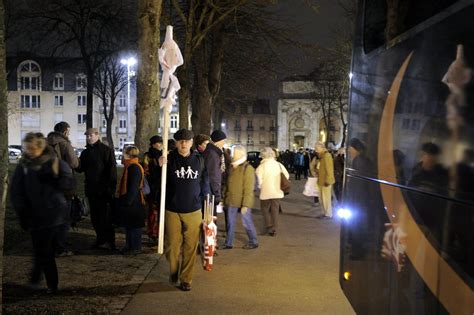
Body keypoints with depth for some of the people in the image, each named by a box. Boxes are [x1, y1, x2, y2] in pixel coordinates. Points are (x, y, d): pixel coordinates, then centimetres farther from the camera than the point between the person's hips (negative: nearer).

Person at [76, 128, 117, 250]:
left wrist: (111, 187, -18)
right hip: (91, 189, 7)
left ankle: (109, 241, -1)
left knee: (105, 216, -6)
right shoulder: (85, 152, 15)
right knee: (95, 217, 11)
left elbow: (112, 170, -10)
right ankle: (100, 239, 20)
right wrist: (77, 163, -9)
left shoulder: (106, 150, -5)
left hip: (103, 190, -7)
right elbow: (80, 169, 14)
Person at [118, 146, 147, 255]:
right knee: (128, 225, 17)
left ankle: (136, 248, 10)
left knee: (134, 226, 0)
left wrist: (127, 201, -22)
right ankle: (129, 246, 28)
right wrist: (124, 200, 20)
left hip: (133, 203, -10)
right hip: (129, 201, 10)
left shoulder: (134, 168, -20)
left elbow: (133, 188, -23)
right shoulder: (130, 167, 12)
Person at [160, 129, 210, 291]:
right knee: (172, 246, 8)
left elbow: (204, 184, 8)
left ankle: (186, 279, 22)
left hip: (193, 212, 1)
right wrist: (161, 167, -24)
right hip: (172, 211, -1)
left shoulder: (199, 160, 2)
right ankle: (173, 272, 34)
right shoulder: (169, 159, -5)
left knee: (190, 247, 7)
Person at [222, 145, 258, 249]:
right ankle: (228, 243, 21)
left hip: (244, 201, -7)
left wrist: (245, 204, -19)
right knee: (230, 223, 11)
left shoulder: (248, 168, -13)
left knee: (247, 222, 4)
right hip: (232, 201, 7)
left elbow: (249, 189, -16)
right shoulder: (232, 168, 9)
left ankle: (253, 242, 21)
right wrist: (225, 198, 12)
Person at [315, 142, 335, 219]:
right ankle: (325, 213, 24)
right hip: (322, 181, 10)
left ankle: (328, 214, 4)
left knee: (326, 198, -3)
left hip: (326, 181, -10)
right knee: (321, 198, 15)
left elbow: (329, 169, -20)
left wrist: (327, 180, -21)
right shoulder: (322, 156, 14)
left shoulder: (327, 155, -16)